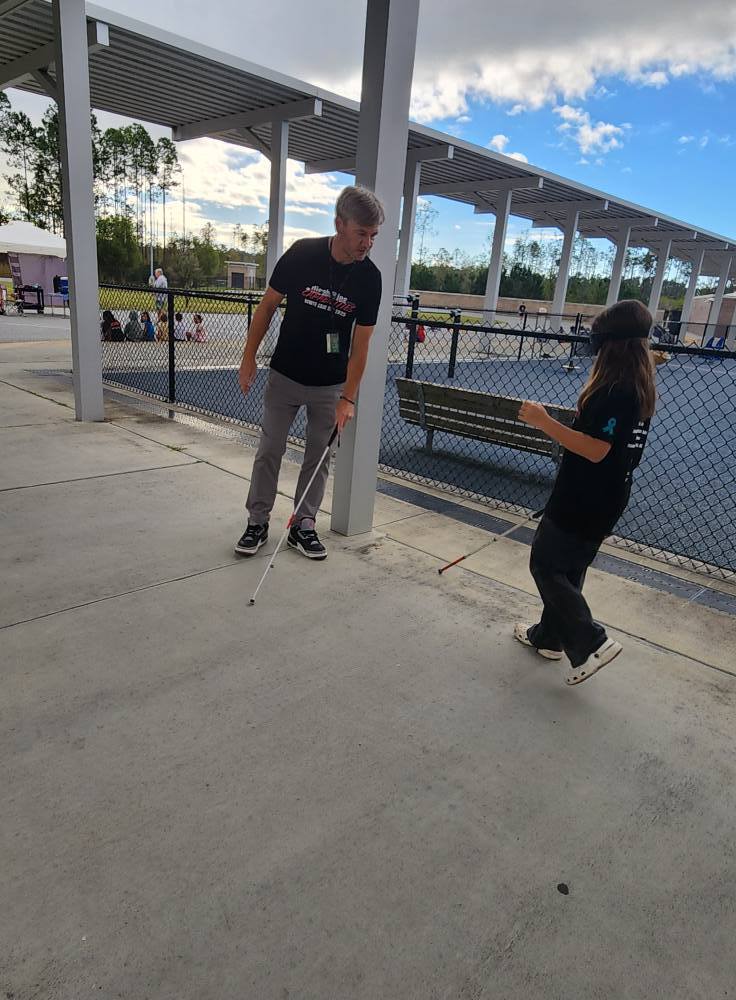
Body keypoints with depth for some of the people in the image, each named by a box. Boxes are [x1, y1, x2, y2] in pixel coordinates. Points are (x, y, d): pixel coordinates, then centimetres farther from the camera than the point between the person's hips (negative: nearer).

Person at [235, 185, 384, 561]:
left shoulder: (370, 278, -12)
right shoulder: (301, 254, -15)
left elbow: (360, 343, -10)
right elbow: (268, 305, -3)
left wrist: (348, 398, -15)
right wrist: (249, 357, -5)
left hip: (331, 385, 1)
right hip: (284, 376, -1)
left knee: (319, 457, 8)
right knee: (269, 451, 5)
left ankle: (303, 526, 22)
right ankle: (257, 523, 19)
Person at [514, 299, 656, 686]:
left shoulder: (616, 391, -23)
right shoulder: (640, 389, 8)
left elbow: (596, 450, -27)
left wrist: (544, 422, -26)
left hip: (583, 501, -10)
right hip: (605, 501, 10)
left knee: (545, 565, 2)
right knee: (568, 570, 19)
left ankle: (591, 642, 3)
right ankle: (549, 637, 32)